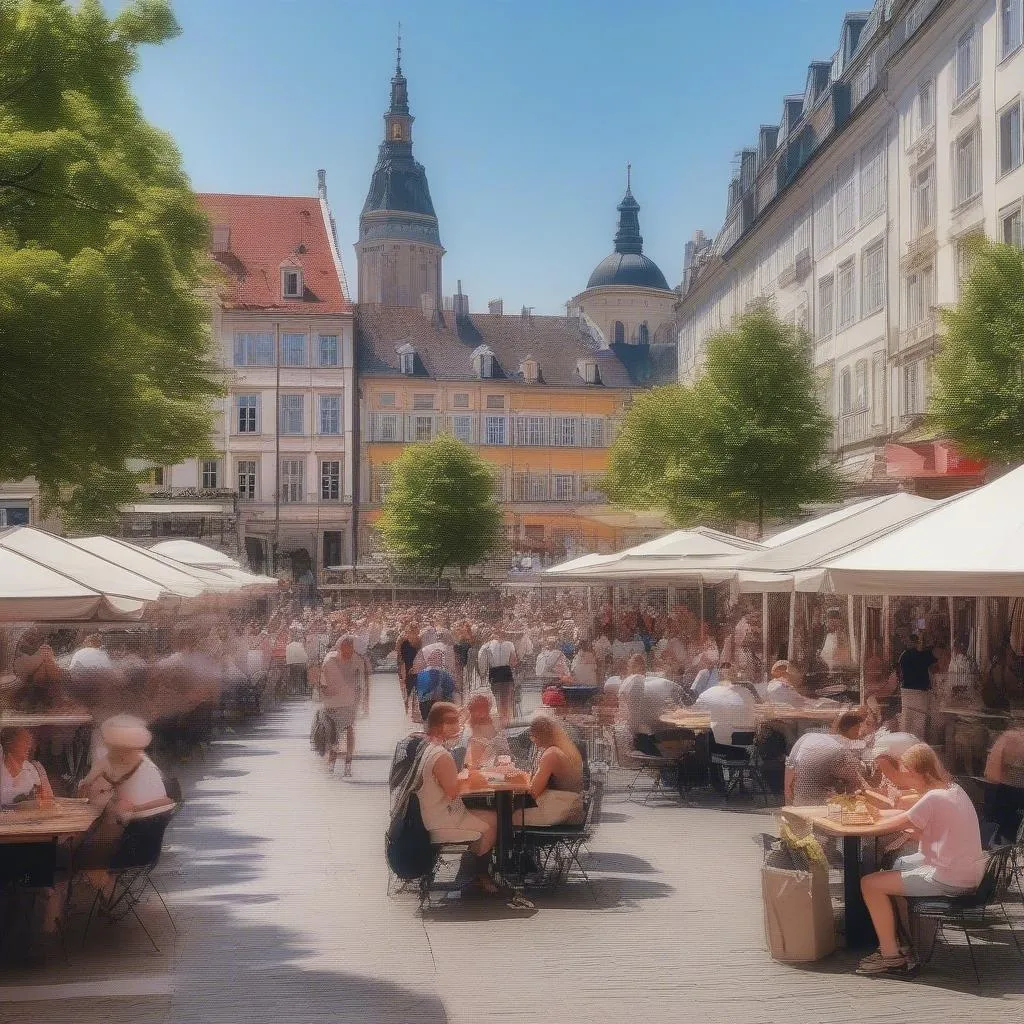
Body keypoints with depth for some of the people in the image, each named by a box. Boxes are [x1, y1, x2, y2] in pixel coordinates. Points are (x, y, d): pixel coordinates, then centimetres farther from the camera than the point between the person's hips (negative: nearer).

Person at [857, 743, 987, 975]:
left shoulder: (933, 798, -21)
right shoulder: (954, 789, 7)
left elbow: (892, 824, -14)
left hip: (949, 880, -10)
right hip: (970, 873, 10)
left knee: (870, 884, -6)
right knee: (899, 865, 30)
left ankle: (890, 954, 3)